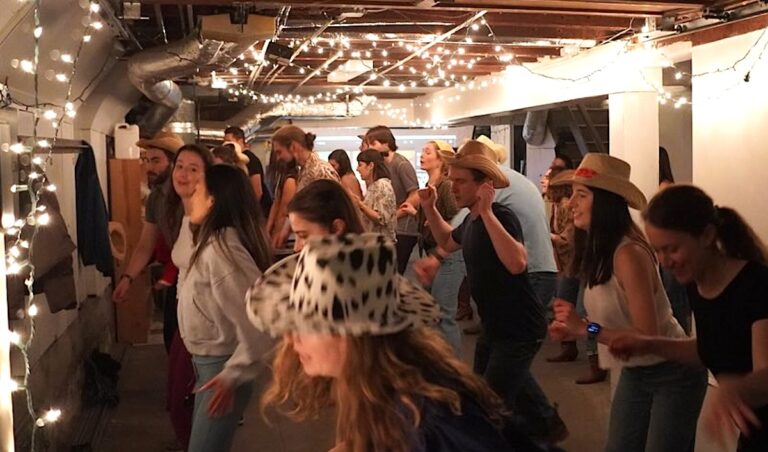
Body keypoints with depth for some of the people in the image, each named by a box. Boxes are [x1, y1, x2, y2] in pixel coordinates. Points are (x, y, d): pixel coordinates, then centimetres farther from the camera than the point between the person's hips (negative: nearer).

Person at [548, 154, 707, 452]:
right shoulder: (596, 252, -2)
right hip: (632, 372, 8)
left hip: (672, 374, -8)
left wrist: (587, 329, -30)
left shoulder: (628, 254, -28)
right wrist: (575, 328, -9)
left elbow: (648, 336, -28)